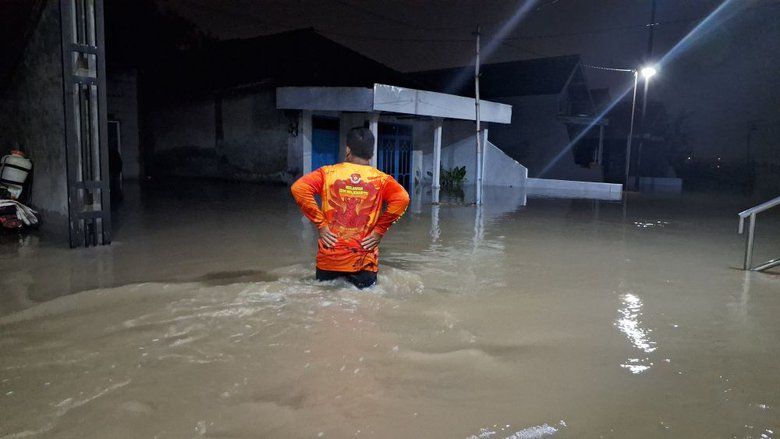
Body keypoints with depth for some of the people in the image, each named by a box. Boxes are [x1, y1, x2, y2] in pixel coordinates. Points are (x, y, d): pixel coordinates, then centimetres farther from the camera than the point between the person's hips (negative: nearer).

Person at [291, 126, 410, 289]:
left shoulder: (328, 173, 1)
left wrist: (321, 224, -6)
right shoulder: (381, 179, 0)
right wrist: (380, 230, -5)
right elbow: (402, 198, -16)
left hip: (329, 257, 1)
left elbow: (299, 188, -12)